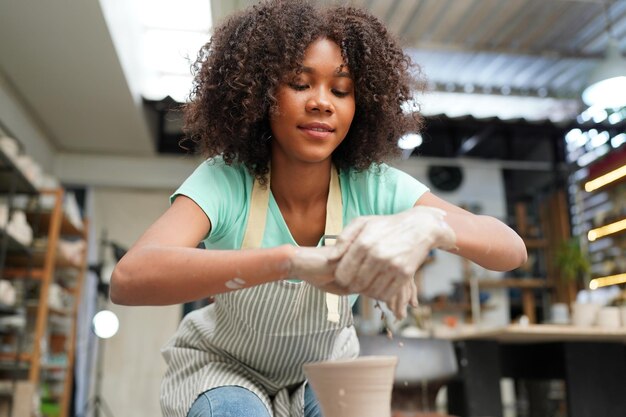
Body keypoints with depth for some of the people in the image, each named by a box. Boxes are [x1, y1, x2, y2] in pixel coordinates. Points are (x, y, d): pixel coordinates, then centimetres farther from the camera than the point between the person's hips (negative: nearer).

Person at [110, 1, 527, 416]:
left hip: (322, 368, 3)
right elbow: (128, 279, -45)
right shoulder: (223, 182, -28)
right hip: (223, 367, -2)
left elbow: (512, 249, -29)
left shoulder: (372, 186, -23)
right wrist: (292, 260, -58)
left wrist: (429, 224, -52)